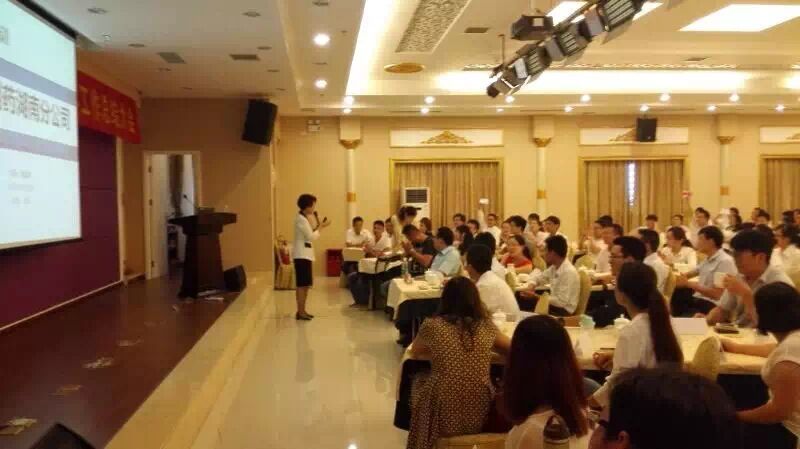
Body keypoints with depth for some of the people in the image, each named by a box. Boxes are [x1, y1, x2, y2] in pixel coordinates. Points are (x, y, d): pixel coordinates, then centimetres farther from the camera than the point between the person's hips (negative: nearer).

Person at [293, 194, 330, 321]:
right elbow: (311, 236, -16)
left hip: (306, 254, 10)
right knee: (302, 284, -8)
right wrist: (321, 227, -6)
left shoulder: (305, 218, 17)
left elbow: (310, 235, 15)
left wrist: (319, 226, 5)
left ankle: (302, 310, 17)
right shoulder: (301, 219, -14)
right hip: (302, 254, -10)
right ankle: (300, 312, -5)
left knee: (306, 284, 11)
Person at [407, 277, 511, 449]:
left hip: (444, 417, -3)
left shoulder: (432, 325, -6)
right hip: (481, 416, 3)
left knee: (418, 380, 28)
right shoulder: (486, 326, 0)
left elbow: (415, 352, 13)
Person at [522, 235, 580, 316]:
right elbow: (539, 279, 20)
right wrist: (531, 287, -2)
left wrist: (535, 296, -19)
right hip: (554, 306, 8)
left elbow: (561, 301, -24)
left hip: (563, 312, -7)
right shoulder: (554, 268, 3)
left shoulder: (569, 272, -21)